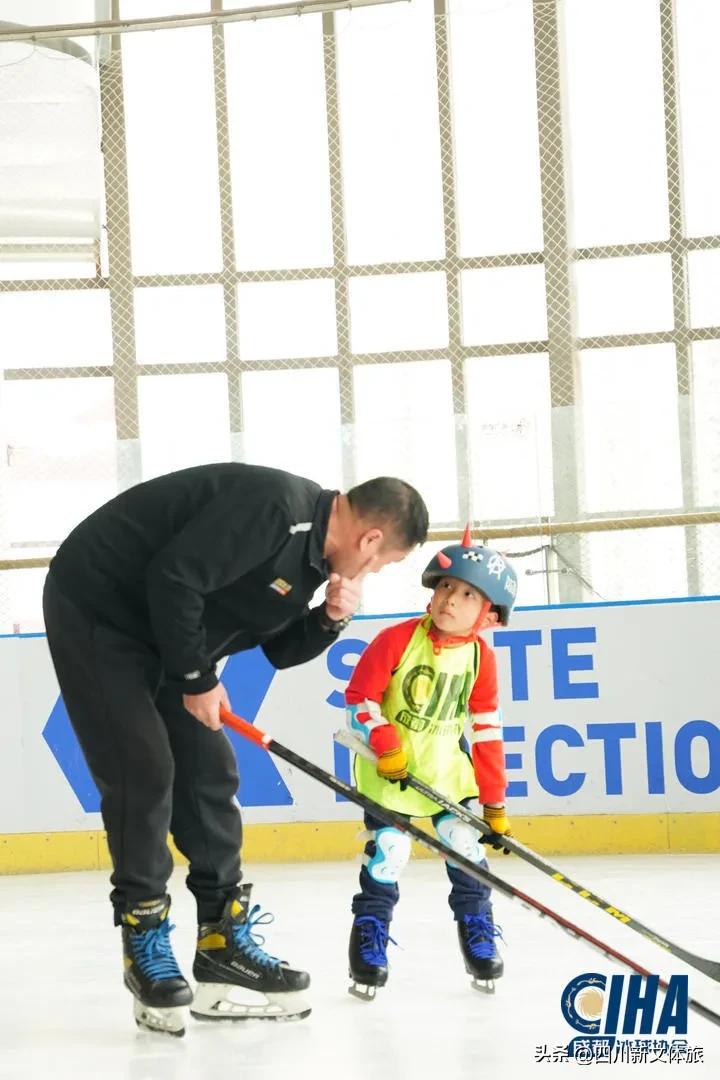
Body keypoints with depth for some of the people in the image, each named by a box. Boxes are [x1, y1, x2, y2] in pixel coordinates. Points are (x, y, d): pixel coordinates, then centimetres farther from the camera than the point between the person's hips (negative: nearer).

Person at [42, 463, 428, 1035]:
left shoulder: (313, 548, 3)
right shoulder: (276, 506, -28)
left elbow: (281, 649, 10)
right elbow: (173, 577, -31)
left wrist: (329, 618, -10)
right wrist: (196, 678, -20)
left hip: (162, 633, 10)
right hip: (96, 609, -10)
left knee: (210, 771, 5)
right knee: (144, 771, -13)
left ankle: (225, 942, 9)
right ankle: (144, 938, -2)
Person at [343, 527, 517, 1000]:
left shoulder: (480, 658, -6)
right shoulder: (397, 640, -17)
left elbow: (486, 731, -2)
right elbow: (359, 697, -11)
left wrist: (494, 802, -2)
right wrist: (385, 744, -22)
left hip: (447, 768, 3)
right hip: (388, 768, -3)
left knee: (466, 844, 0)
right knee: (388, 851, -9)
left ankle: (479, 937, 17)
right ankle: (369, 944, 6)